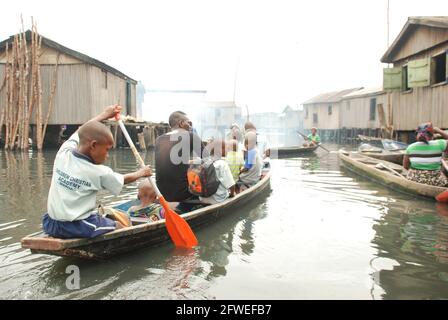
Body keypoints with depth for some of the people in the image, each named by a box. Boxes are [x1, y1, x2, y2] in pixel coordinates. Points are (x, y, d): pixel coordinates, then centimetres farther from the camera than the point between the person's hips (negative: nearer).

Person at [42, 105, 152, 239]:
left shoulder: (63, 153, -3)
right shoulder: (99, 172, -15)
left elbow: (82, 132, 16)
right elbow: (124, 179, 5)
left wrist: (104, 115, 25)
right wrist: (141, 173, 25)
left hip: (51, 225, 6)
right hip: (78, 228, -6)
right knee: (119, 226, 14)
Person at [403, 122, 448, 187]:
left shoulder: (410, 147, -8)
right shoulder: (439, 145, -13)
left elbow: (405, 166, 0)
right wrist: (439, 131, 6)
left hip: (414, 180, 1)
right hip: (435, 183, -1)